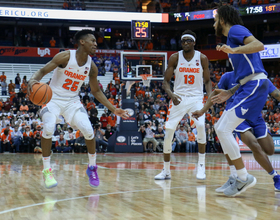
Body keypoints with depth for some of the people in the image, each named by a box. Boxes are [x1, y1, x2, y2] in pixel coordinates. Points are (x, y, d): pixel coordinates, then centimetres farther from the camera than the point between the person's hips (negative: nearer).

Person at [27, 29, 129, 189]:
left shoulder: (91, 66, -3)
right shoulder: (65, 56, -17)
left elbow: (96, 91, 9)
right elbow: (43, 71, -15)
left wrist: (113, 109, 3)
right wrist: (33, 80, -39)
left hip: (73, 101, 4)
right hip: (53, 98, -3)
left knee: (88, 130, -15)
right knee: (48, 128, -27)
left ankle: (92, 168, 7)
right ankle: (47, 170, -10)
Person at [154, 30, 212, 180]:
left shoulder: (202, 58, -2)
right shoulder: (175, 58, -3)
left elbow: (207, 80, 6)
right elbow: (166, 81, -2)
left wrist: (210, 96, -12)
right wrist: (171, 95, -22)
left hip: (196, 97, -1)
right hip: (179, 98, 1)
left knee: (201, 126, -23)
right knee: (168, 131, -6)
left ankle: (201, 166, -9)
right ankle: (166, 171, 9)